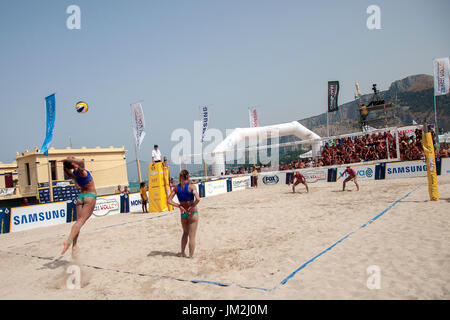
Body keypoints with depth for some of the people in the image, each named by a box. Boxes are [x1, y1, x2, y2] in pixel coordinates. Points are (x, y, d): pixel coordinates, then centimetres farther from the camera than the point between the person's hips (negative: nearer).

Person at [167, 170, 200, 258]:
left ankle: (182, 253, 31)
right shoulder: (191, 186, -13)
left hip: (183, 213, 4)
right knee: (192, 236, 6)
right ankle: (191, 255, 12)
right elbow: (198, 199, -27)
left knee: (185, 233, 26)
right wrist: (192, 206, -13)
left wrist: (179, 206, -4)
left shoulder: (177, 188, 0)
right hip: (193, 213, -4)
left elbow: (169, 201, -4)